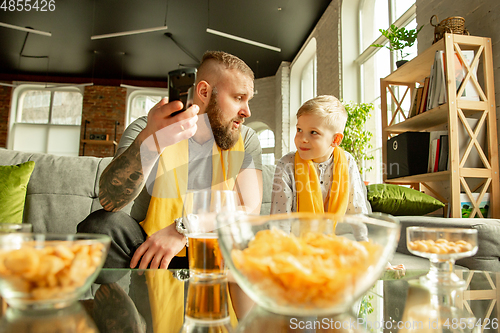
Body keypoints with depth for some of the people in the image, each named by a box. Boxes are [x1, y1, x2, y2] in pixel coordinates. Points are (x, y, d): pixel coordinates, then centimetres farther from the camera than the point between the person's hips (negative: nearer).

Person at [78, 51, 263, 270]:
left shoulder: (245, 140, 1)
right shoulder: (146, 129, -6)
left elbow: (250, 210, -12)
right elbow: (110, 200, -22)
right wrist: (149, 142, -40)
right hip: (146, 251, 0)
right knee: (100, 224, -27)